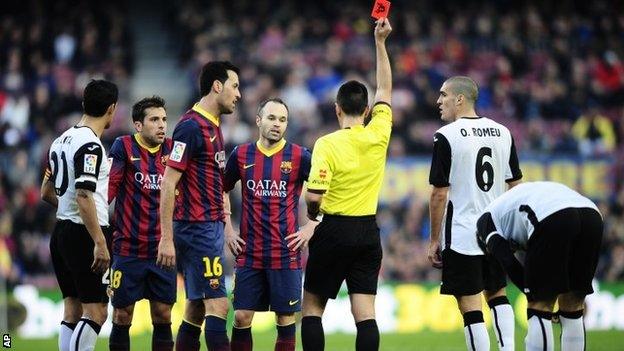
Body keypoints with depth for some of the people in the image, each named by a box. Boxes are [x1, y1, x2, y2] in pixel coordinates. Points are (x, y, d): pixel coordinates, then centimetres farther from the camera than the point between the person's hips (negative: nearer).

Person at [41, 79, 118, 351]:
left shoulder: (62, 140, 13)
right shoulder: (90, 145, -15)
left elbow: (46, 192, 21)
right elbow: (84, 196, -23)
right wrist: (100, 242, -23)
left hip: (62, 230, 9)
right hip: (84, 234, -9)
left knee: (73, 311, 10)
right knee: (96, 313, -9)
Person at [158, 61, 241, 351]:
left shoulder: (213, 126, 16)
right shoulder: (191, 126, -14)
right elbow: (168, 184, -17)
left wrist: (225, 229, 18)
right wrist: (167, 239, -20)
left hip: (210, 226, 10)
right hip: (198, 227, -10)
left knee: (196, 310, 9)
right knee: (217, 306, -13)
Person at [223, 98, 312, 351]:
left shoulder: (299, 156, -3)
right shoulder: (241, 155, 5)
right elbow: (221, 191, 19)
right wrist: (227, 230, 10)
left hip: (285, 253, -2)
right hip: (249, 253, 2)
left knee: (286, 318, 1)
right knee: (241, 316, 0)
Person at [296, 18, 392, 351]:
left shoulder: (327, 144, -11)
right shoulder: (377, 135, 1)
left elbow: (314, 196, -17)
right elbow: (385, 89, 15)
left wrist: (312, 219, 5)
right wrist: (380, 42, 17)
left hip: (334, 230, -4)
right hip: (368, 230, 4)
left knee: (312, 307, 8)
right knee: (365, 313, 0)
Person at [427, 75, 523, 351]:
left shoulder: (446, 137, -10)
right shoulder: (502, 133, 6)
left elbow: (439, 195, -11)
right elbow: (516, 188, 10)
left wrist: (434, 240, -3)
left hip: (462, 234, -6)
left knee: (470, 306, -3)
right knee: (497, 294, 22)